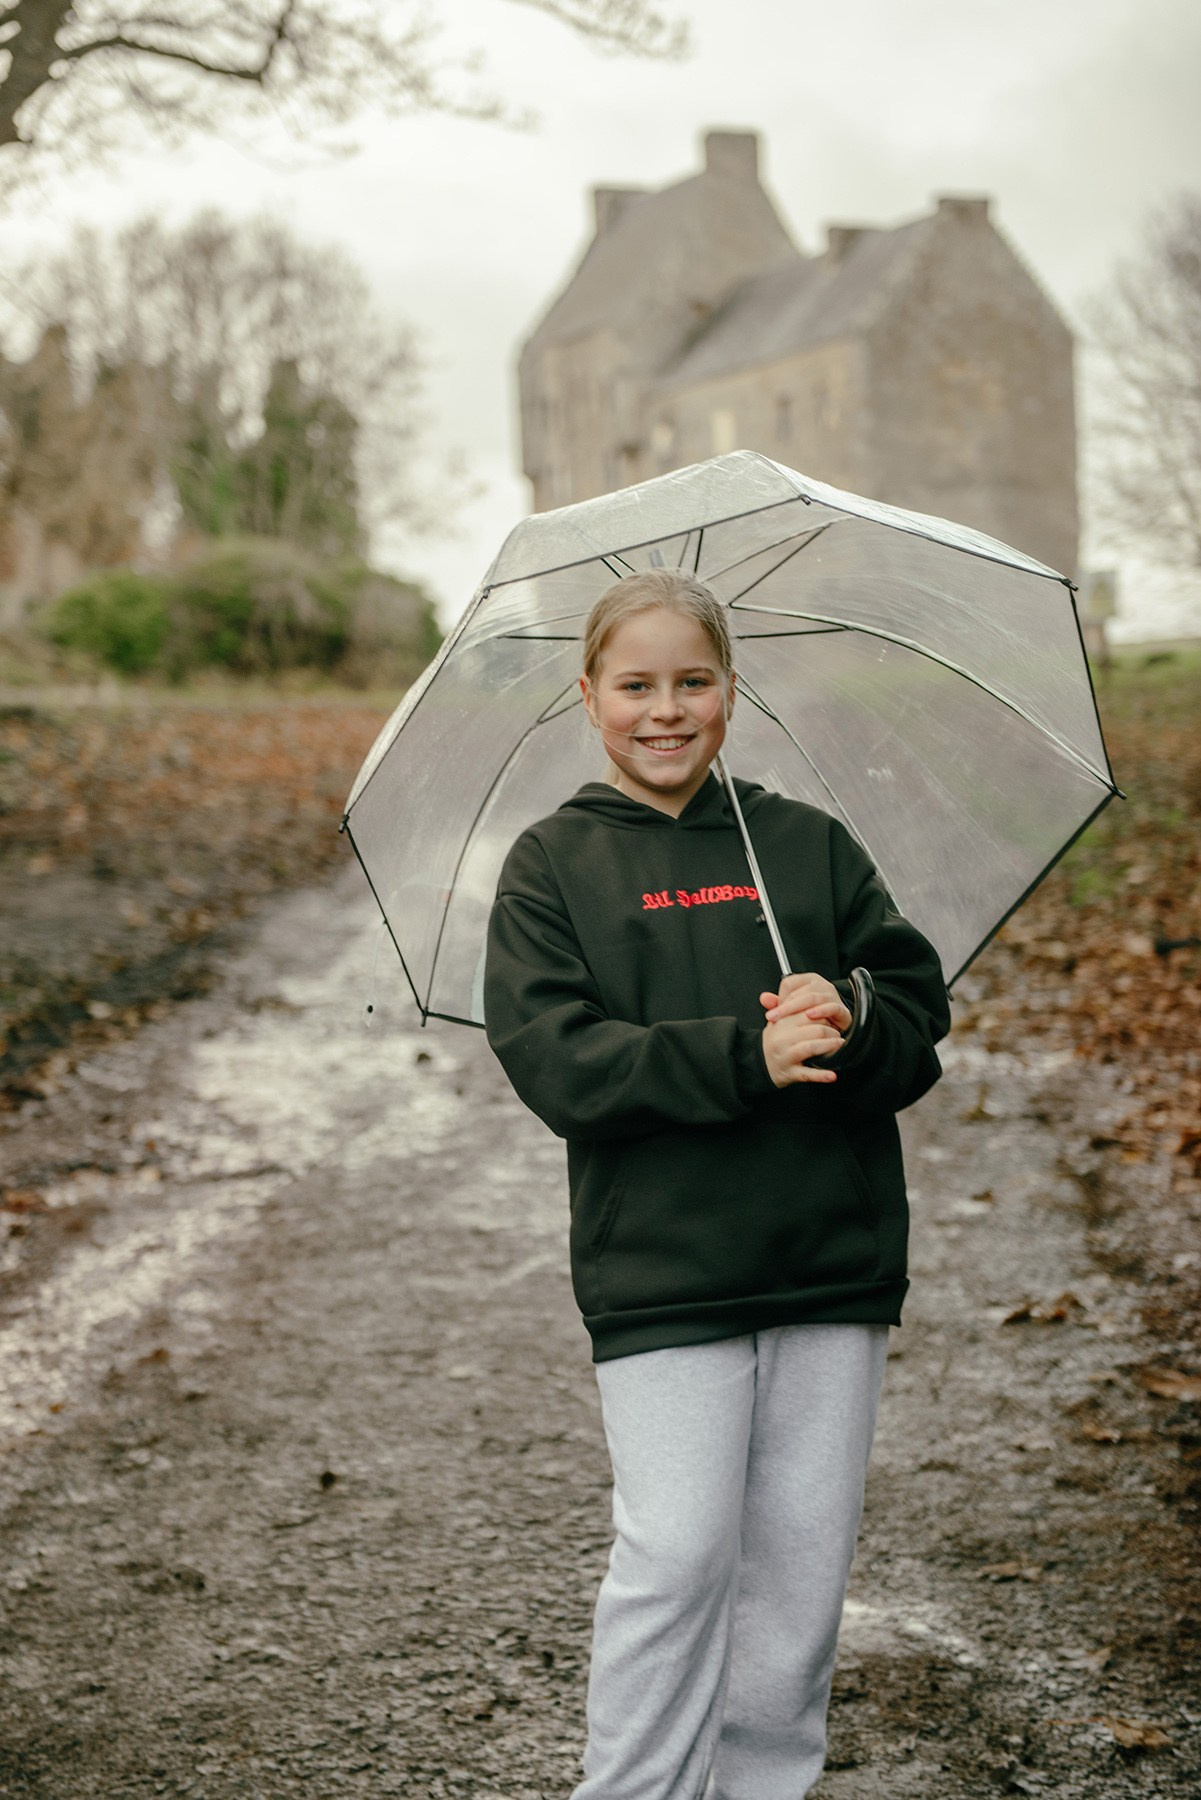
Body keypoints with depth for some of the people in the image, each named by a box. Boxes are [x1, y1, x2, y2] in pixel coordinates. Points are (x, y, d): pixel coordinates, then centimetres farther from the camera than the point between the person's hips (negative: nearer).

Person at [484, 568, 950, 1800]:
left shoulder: (809, 845, 10)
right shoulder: (553, 866, 4)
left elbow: (923, 1020, 6)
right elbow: (552, 1059, -9)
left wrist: (850, 1013, -18)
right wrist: (745, 1056, -20)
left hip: (833, 1259, 3)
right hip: (660, 1269, -3)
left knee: (803, 1556, 6)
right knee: (677, 1555, -8)